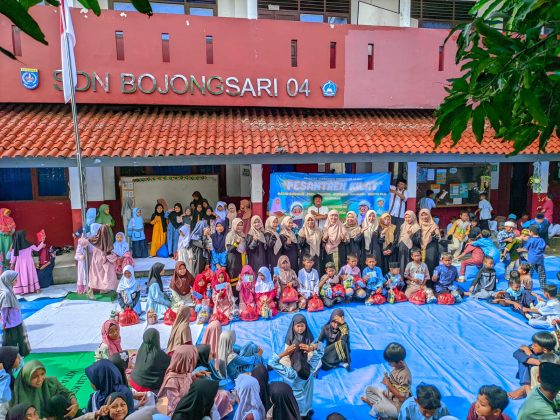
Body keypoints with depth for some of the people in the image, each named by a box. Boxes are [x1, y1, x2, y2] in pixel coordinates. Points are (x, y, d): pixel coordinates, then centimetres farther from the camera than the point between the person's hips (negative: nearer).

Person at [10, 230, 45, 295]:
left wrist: (12, 263, 11)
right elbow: (37, 249, 0)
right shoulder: (28, 245, -12)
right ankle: (36, 289, 15)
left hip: (20, 263, 1)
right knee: (31, 275, 9)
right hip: (28, 262, -1)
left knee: (21, 276, 7)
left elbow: (13, 255, 0)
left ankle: (21, 290, 9)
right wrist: (42, 242, 9)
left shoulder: (15, 246, -7)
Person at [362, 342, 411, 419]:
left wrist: (389, 385, -22)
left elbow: (402, 398, -26)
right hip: (389, 395, 9)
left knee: (377, 408, -32)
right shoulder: (398, 365, -7)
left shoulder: (404, 375, -31)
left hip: (397, 406, -9)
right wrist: (387, 381, -8)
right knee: (368, 389, 6)